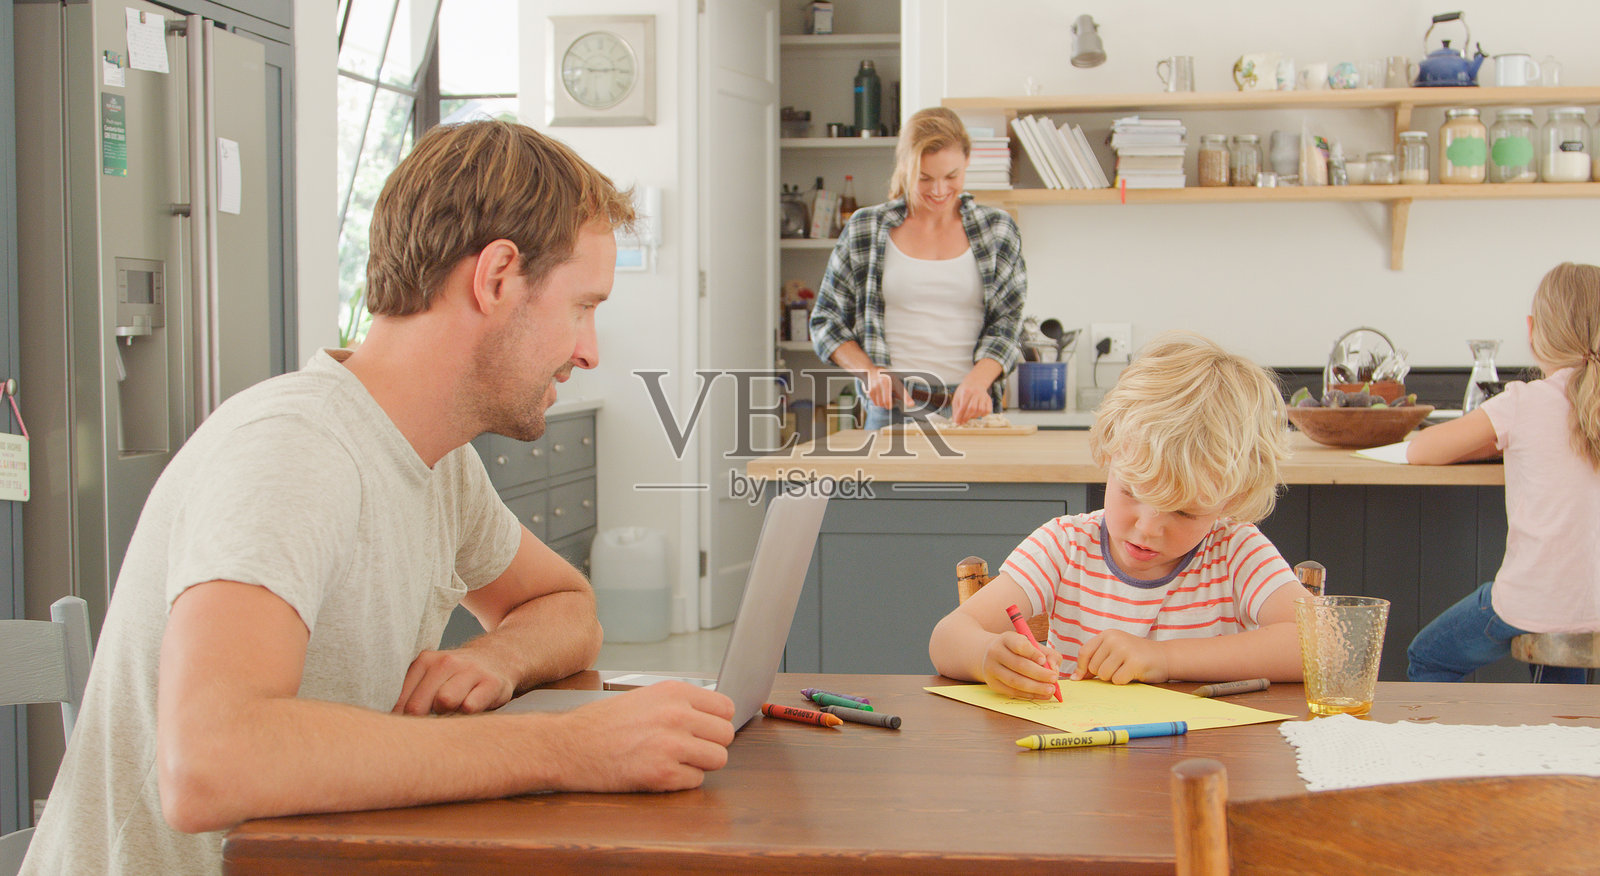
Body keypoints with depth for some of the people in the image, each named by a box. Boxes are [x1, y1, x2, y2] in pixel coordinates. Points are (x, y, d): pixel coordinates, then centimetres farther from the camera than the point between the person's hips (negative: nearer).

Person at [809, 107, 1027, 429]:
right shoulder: (865, 230, 8)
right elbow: (826, 322, 12)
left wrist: (977, 381, -13)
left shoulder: (998, 231, 10)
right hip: (891, 409, 0)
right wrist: (869, 373, -4)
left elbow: (1007, 324, 5)